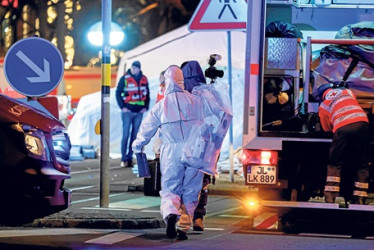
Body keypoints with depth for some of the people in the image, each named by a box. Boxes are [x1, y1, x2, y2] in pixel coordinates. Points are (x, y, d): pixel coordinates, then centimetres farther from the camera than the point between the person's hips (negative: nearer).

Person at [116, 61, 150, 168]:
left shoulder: (144, 79, 6)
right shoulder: (125, 78, -5)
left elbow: (147, 94, 16)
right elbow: (118, 93, -2)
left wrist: (145, 107, 5)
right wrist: (122, 107, -9)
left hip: (139, 111, 4)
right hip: (127, 111, -4)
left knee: (135, 135, 6)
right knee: (126, 134, -5)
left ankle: (130, 157, 11)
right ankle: (124, 159, -1)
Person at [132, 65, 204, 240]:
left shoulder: (161, 106, 2)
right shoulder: (196, 101, 5)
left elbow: (147, 129, 12)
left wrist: (137, 146, 29)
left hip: (172, 153, -1)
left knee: (169, 189, 4)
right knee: (190, 191, 10)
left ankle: (171, 214, -26)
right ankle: (183, 228, 5)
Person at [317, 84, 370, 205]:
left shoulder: (323, 106, 21)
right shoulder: (348, 92, 27)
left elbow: (327, 128, 23)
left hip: (342, 128, -2)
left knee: (334, 164, 12)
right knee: (362, 164, 10)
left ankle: (330, 198, 2)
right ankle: (359, 200, 6)